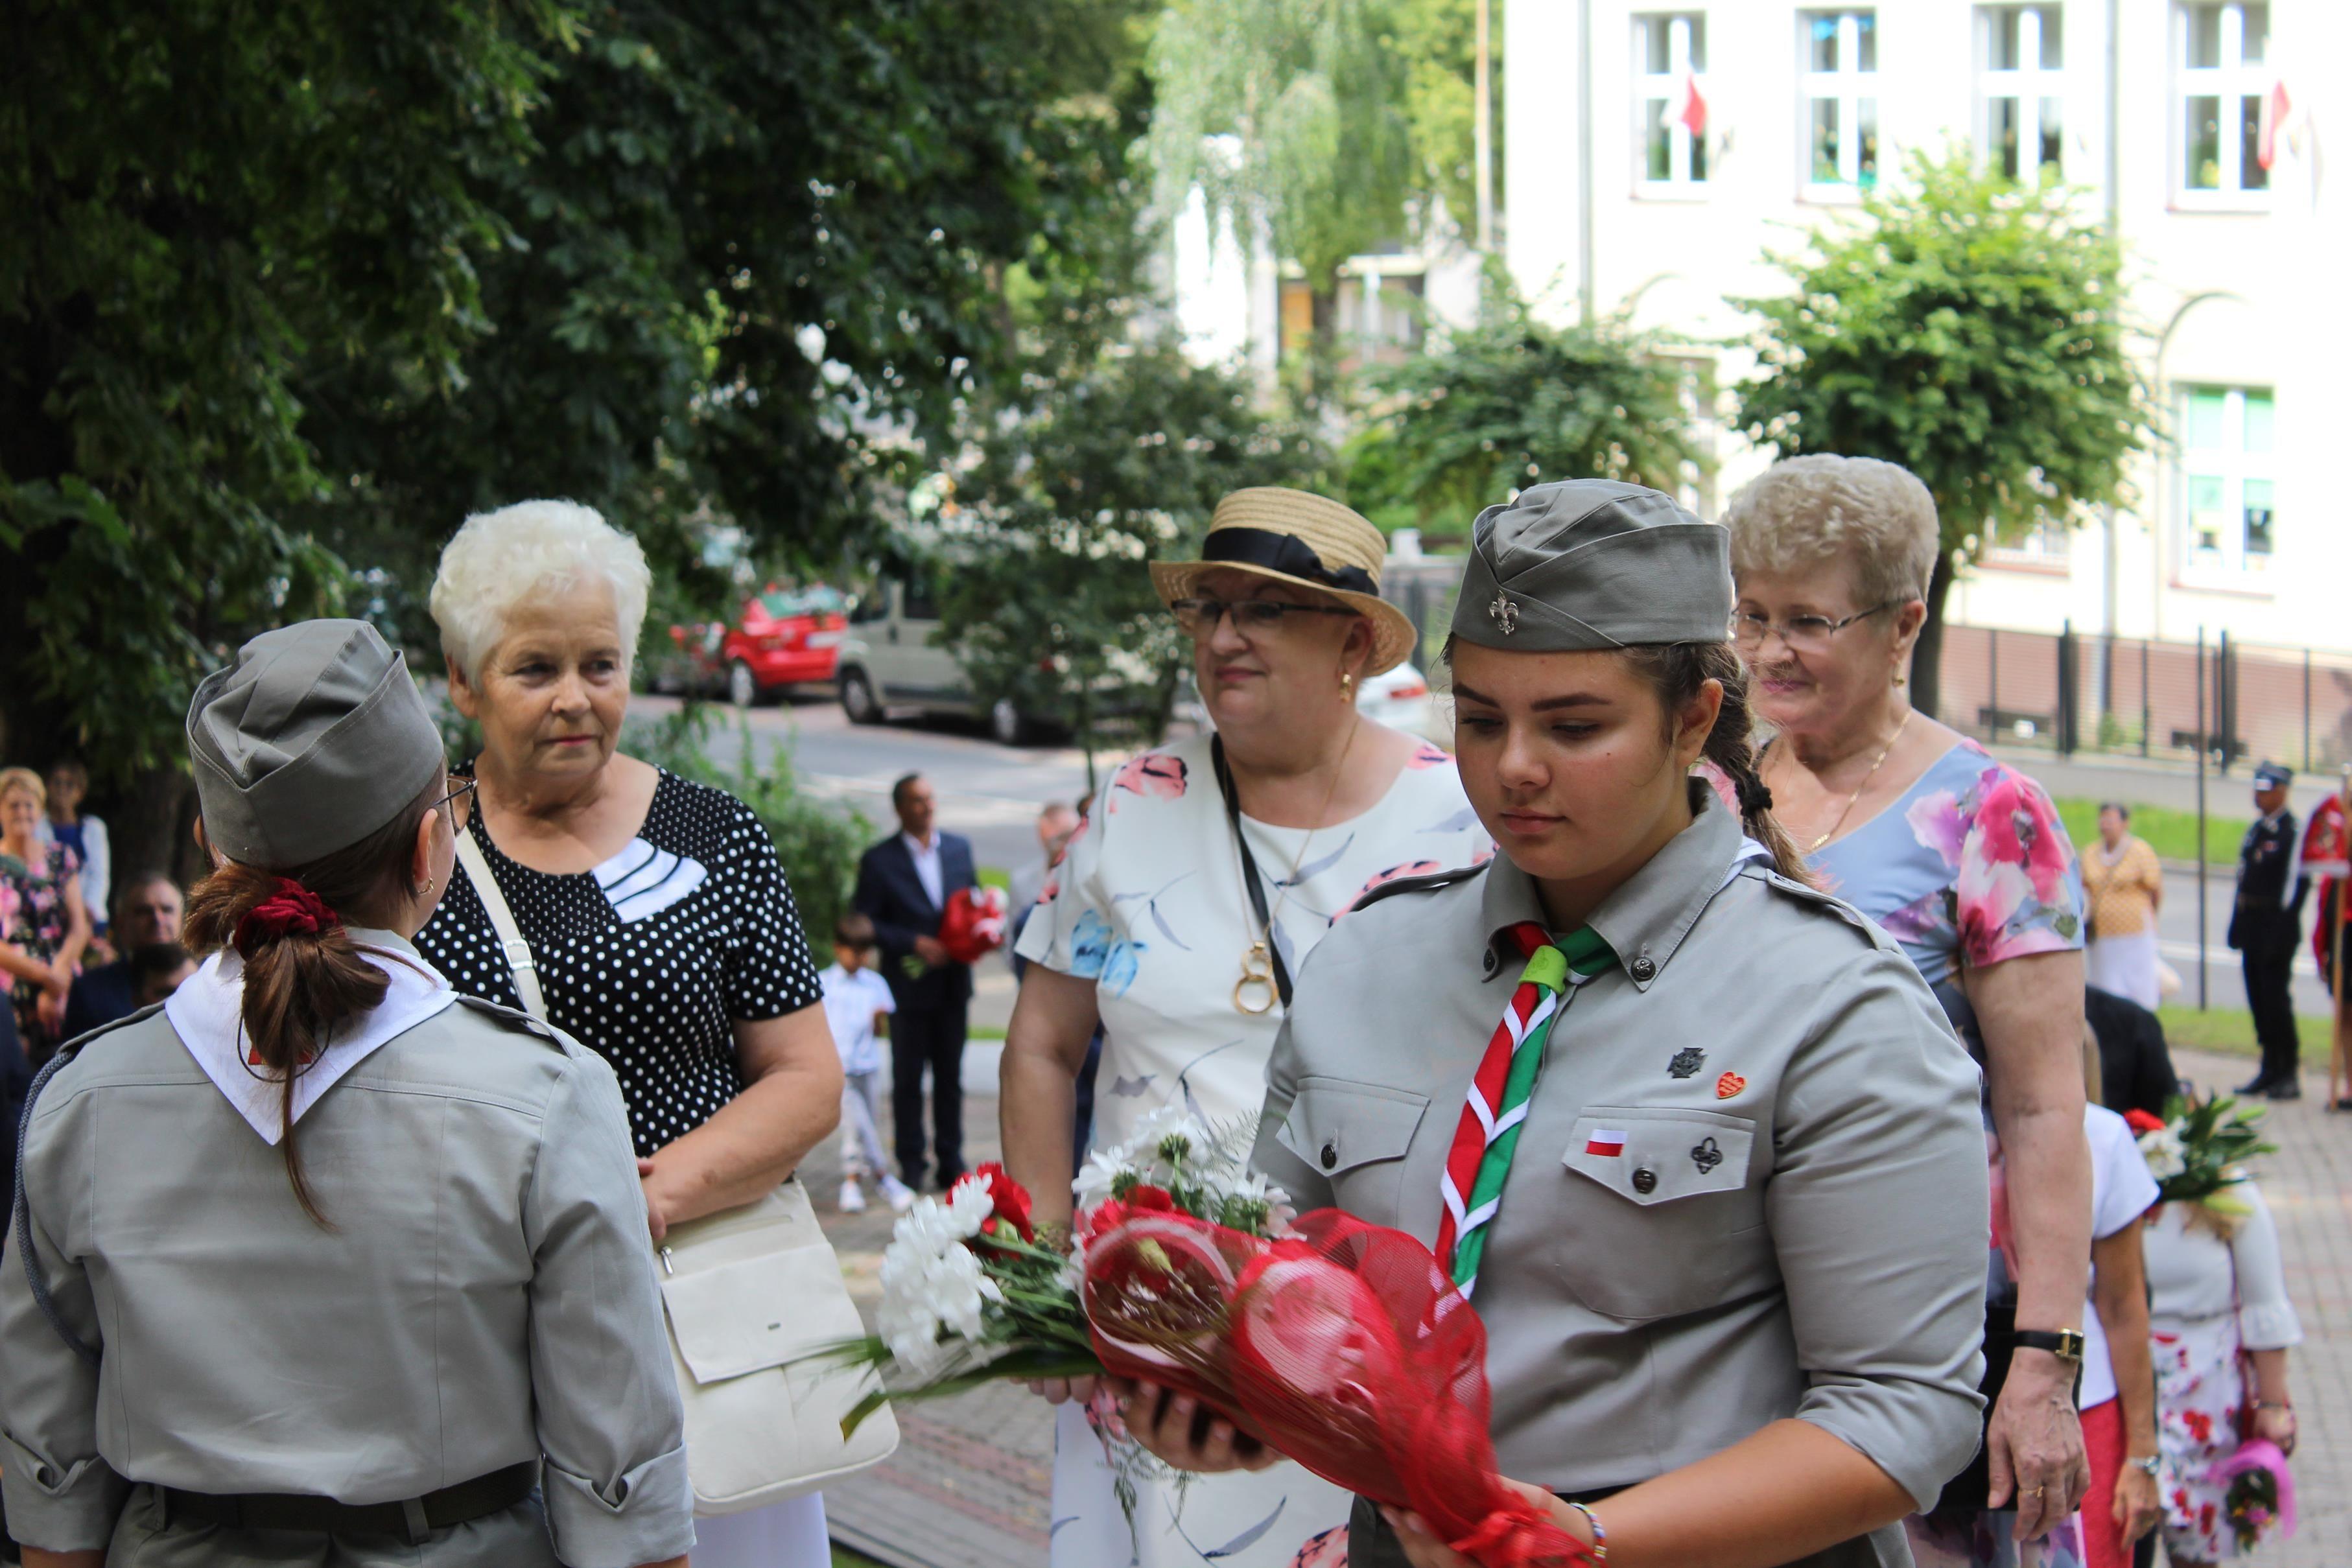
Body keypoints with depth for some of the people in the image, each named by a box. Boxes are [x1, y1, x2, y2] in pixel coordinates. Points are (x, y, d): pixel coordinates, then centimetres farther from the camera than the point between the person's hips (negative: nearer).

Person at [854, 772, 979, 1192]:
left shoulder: (959, 848, 8)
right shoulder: (879, 861, -5)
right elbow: (863, 923, -7)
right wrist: (914, 943, -17)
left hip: (953, 983, 4)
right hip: (909, 984, -4)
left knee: (951, 1077, 9)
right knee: (908, 1078, 2)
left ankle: (951, 1162, 17)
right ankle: (911, 1165, 10)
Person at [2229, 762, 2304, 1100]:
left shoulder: (2293, 831, -12)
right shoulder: (2255, 829, 15)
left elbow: (2295, 883, -16)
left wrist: (2281, 933, -19)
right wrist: (2238, 926, 13)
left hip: (2277, 929, -8)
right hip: (2253, 928, 8)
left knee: (2275, 999, -6)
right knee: (2259, 1000, 11)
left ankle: (2290, 1075, 1)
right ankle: (2271, 1069, 18)